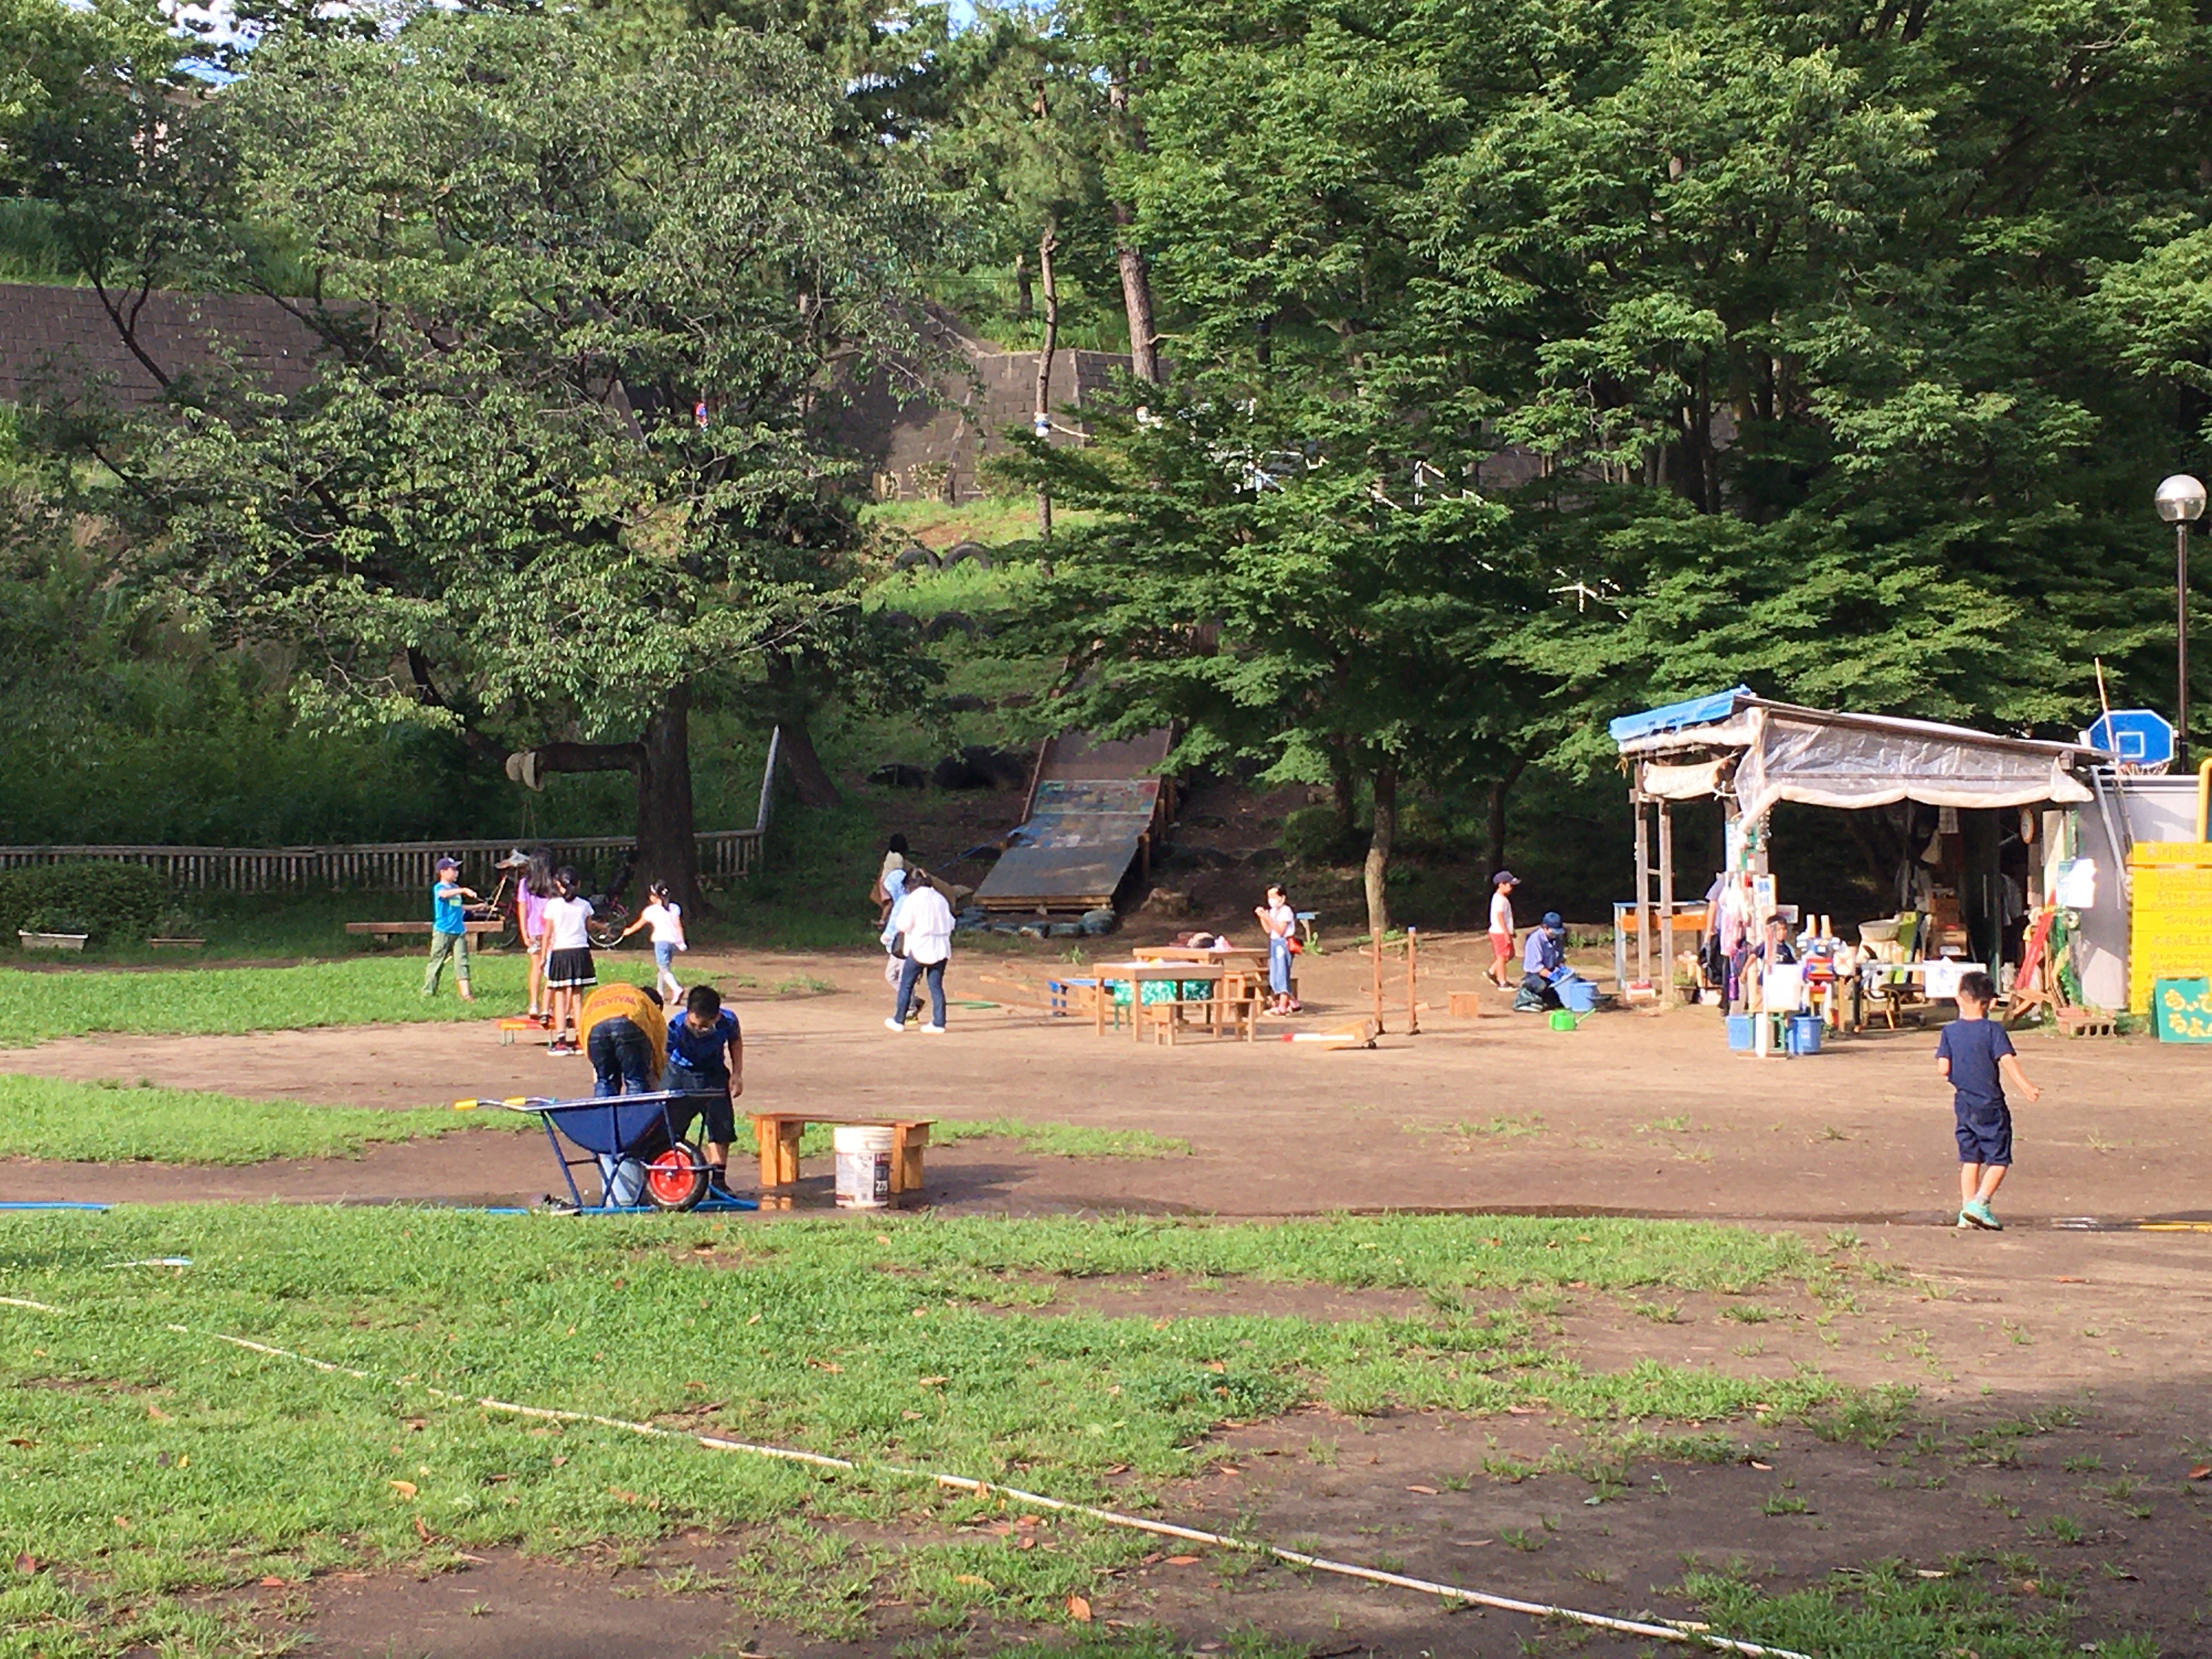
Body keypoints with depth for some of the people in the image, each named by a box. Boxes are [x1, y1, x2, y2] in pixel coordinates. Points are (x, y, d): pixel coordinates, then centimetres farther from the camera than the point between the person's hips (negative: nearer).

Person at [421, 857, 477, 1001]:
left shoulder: (455, 888, 16)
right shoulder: (439, 888, -6)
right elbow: (444, 894, -31)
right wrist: (463, 890, -43)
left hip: (459, 932, 6)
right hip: (442, 931, -6)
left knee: (462, 961, -4)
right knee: (437, 961, 2)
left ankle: (465, 993, -10)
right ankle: (428, 992, 12)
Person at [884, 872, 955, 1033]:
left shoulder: (913, 899, -7)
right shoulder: (940, 898, 8)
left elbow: (903, 924, -10)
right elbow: (950, 924, 12)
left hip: (919, 948, -4)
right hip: (941, 949, 4)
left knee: (906, 985, 8)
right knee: (937, 986, 6)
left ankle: (899, 1021, 14)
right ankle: (939, 1024, 2)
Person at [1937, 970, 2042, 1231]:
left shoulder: (1950, 1032, 1)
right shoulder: (1993, 1030, -8)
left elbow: (1943, 1068, -3)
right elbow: (2007, 1061, -19)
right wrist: (2026, 1087, -23)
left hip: (1963, 1104, 4)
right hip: (1990, 1105, -4)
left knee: (1969, 1158, 12)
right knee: (1999, 1159, 3)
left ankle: (1967, 1210, 8)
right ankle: (1980, 1203, -12)